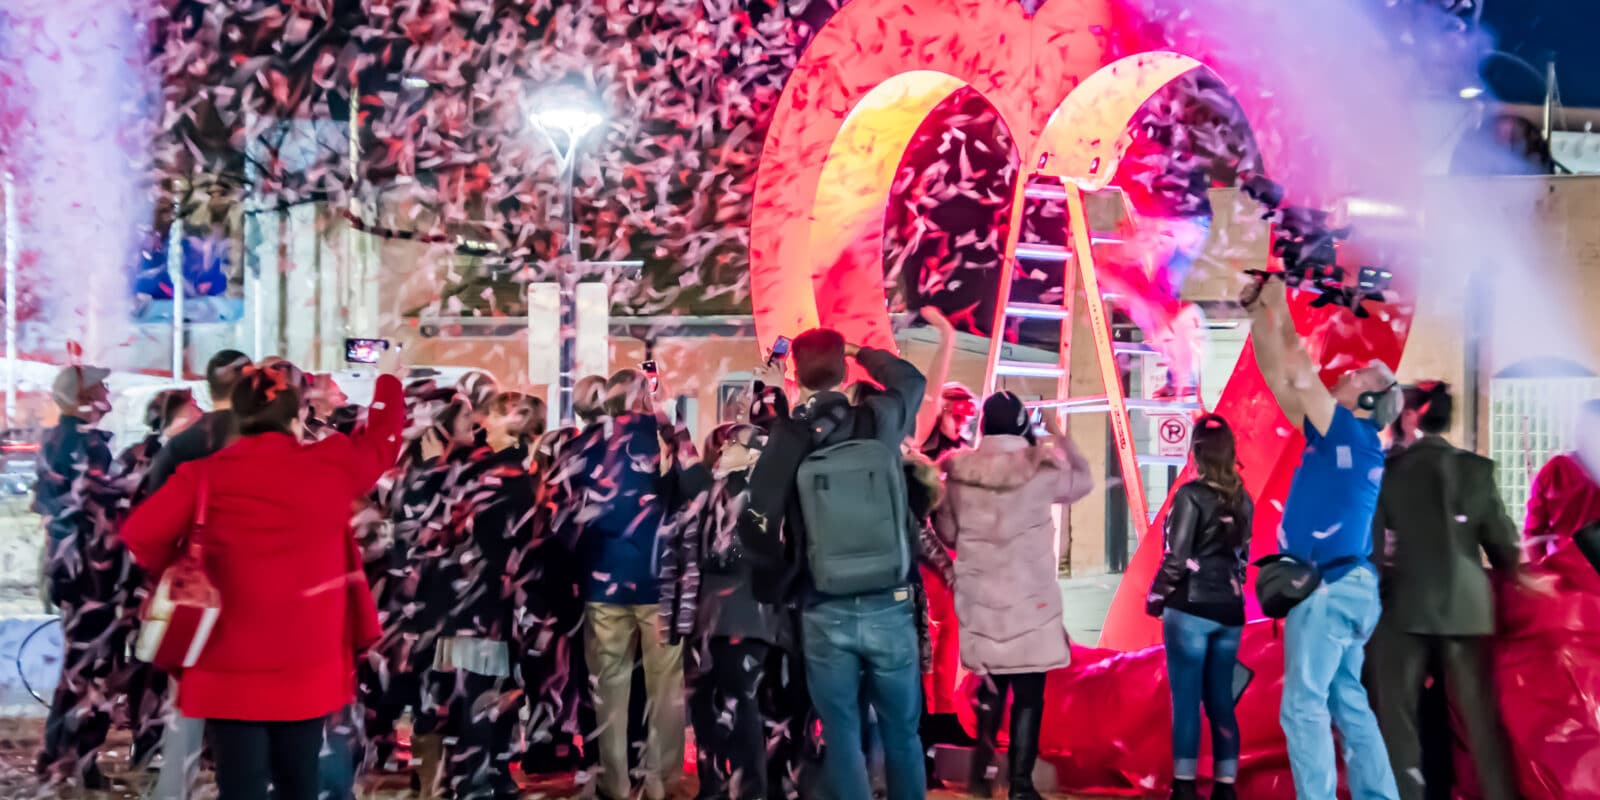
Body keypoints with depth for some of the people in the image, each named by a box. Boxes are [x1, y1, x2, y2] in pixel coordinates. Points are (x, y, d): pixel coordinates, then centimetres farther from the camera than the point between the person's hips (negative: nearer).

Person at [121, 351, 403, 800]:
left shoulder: (205, 476, -6)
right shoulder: (329, 466, -2)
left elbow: (140, 534, -11)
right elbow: (382, 441, 17)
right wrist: (388, 376, 34)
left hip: (231, 670, -1)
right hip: (309, 669, 1)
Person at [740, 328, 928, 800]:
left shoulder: (784, 442, -6)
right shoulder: (880, 422, -2)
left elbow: (757, 529, -5)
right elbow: (912, 380, 21)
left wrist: (775, 585, 11)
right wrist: (860, 353, 29)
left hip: (826, 615, -1)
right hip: (890, 608, 1)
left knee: (842, 736, 8)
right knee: (902, 732, 14)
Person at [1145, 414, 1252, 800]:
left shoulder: (1190, 495, -11)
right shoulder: (1242, 499, 8)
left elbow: (1176, 557, -13)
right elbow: (1242, 555, 13)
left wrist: (1155, 597, -1)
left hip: (1190, 610, -6)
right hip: (1229, 612, 6)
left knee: (1186, 700, -2)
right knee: (1220, 700, 10)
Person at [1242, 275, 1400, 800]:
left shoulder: (1352, 434, -10)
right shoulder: (1339, 436, 13)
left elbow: (1297, 371, -14)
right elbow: (1279, 376, 14)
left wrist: (1278, 308, -4)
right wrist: (1258, 312, 10)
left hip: (1328, 587, -10)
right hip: (1343, 586, 10)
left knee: (1304, 708, -7)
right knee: (1348, 705, 13)